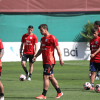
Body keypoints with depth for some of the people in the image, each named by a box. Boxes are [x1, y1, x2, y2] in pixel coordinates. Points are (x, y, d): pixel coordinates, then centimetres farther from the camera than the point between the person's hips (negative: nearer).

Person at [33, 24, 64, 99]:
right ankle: (59, 92, 23)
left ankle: (44, 95, -9)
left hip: (50, 62, -9)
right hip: (45, 61, 9)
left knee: (45, 77, -11)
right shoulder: (42, 39, 16)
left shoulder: (52, 38, -9)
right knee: (51, 77, 13)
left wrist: (60, 59, -13)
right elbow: (41, 49, 25)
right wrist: (35, 56, 12)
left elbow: (58, 49, -10)